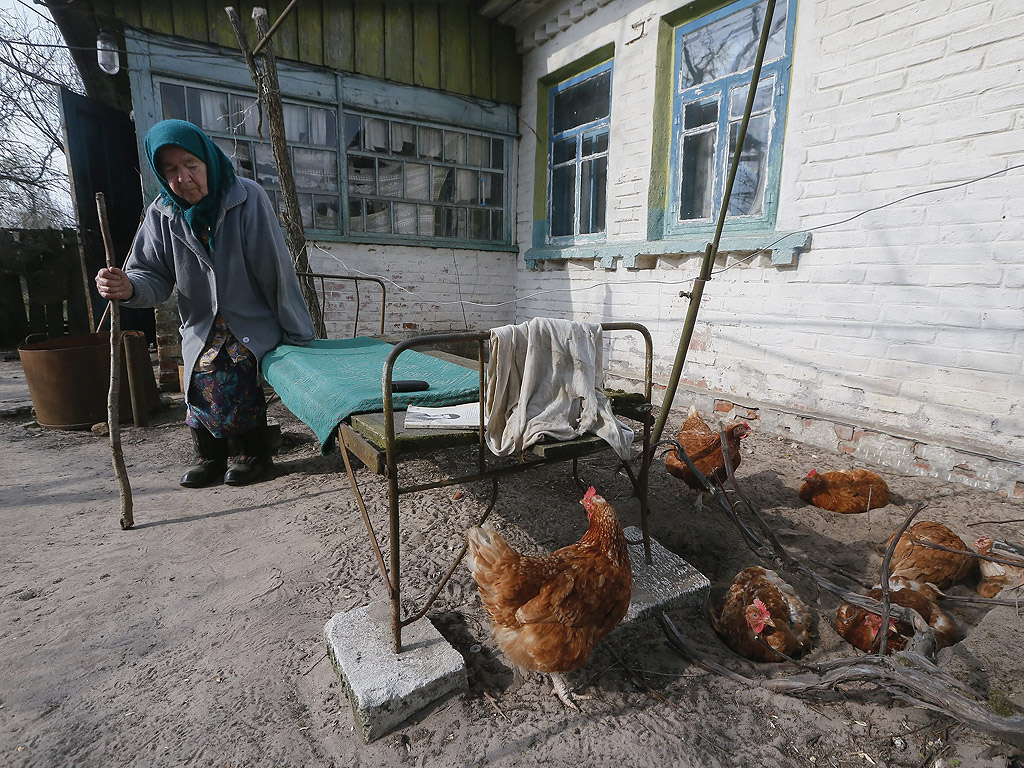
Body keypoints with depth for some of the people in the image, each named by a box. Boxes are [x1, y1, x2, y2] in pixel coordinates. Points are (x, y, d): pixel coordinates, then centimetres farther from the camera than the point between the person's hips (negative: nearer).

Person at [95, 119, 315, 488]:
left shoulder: (247, 197, -14)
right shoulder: (162, 213, -2)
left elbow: (274, 267, -15)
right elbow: (155, 277, -3)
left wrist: (294, 329, -12)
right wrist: (129, 288, -28)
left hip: (252, 320, -4)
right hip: (200, 325, 4)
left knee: (236, 374, -21)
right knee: (200, 378, -10)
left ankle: (254, 453, 2)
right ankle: (209, 457, 15)